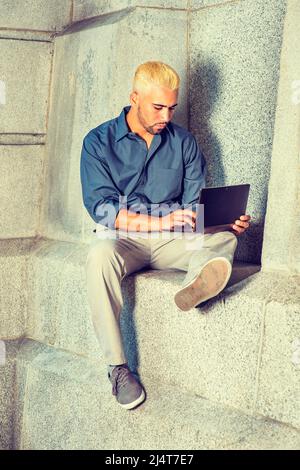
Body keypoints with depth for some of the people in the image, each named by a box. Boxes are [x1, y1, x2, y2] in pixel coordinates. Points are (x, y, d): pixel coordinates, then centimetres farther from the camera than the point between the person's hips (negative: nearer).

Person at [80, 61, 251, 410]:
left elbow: (195, 205, 7)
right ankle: (117, 367, -31)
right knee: (99, 255, -37)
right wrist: (161, 221, -20)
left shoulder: (183, 142, 9)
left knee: (224, 240, -25)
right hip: (123, 239, -3)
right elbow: (101, 208, -9)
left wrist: (228, 221, -15)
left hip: (171, 240, 3)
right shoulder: (99, 142, 0)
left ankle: (195, 284, -60)